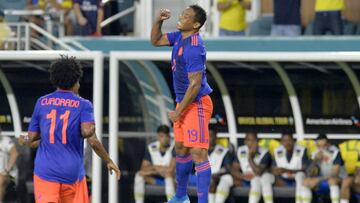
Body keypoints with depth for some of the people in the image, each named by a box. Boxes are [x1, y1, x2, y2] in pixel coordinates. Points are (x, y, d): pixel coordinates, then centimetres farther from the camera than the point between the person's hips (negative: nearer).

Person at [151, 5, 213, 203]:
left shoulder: (194, 48, -24)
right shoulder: (179, 36, 4)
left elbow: (195, 84, -24)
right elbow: (155, 41, 20)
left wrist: (178, 112, -18)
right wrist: (158, 21, 0)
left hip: (197, 105, -10)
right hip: (184, 103, 10)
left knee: (198, 154, -14)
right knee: (181, 150, 21)